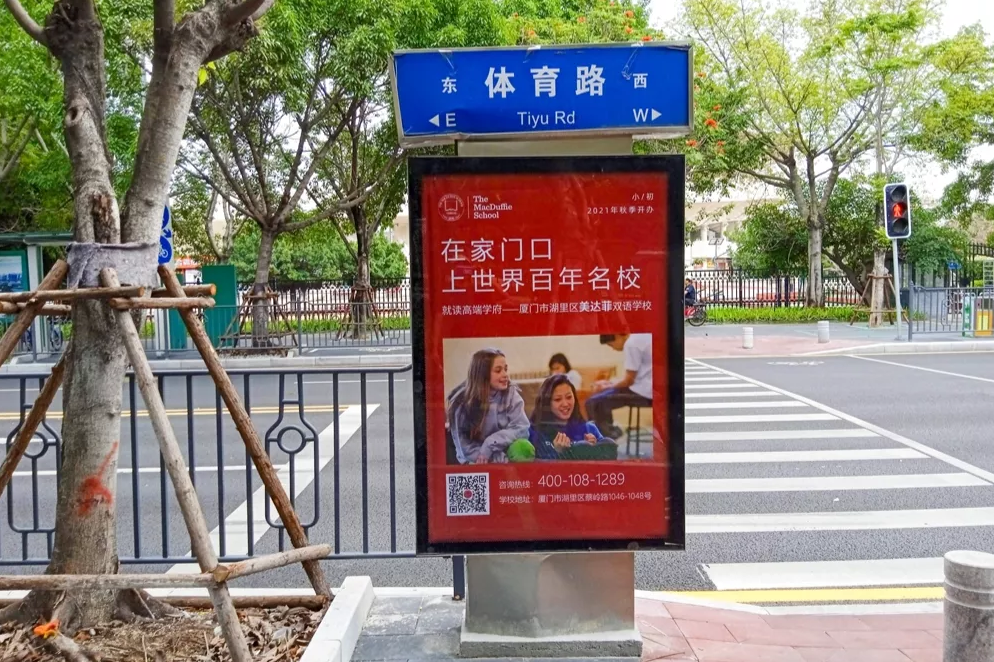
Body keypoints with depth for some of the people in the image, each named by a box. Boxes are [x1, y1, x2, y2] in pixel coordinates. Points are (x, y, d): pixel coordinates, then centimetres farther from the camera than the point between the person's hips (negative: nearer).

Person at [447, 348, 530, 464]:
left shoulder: (510, 393, -2)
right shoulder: (462, 402, -9)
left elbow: (522, 429, -10)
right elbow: (465, 447, -11)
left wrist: (490, 444, -21)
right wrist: (501, 459, -21)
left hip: (507, 457, 3)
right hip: (476, 463, -3)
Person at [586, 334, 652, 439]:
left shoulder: (631, 343, -15)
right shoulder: (641, 337, 14)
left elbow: (629, 380, -13)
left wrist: (607, 387, 2)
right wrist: (611, 384, 12)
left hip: (643, 391, -10)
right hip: (646, 389, 10)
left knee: (594, 402, -8)